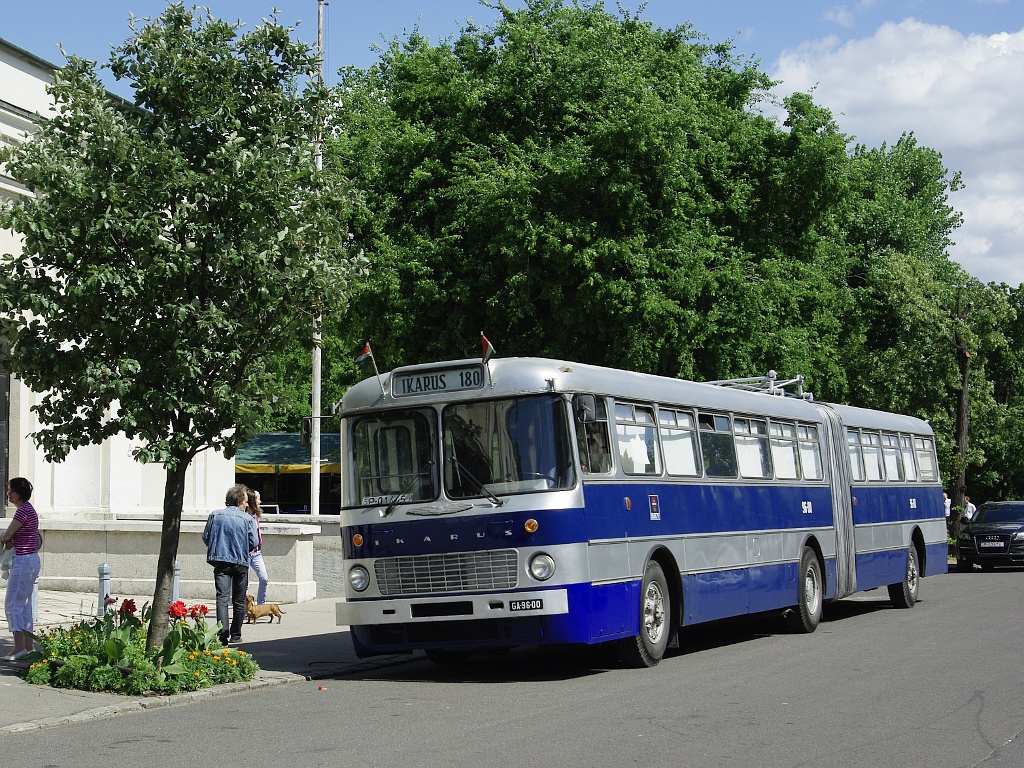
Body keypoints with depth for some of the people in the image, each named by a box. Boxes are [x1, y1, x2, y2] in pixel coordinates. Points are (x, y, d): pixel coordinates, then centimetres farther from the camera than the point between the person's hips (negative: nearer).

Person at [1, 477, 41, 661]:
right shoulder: (30, 509, 14)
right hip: (32, 559, 10)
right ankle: (28, 646, 14)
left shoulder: (23, 510, -16)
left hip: (24, 561, -10)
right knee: (24, 605, 12)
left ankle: (19, 646, -10)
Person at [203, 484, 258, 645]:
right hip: (241, 562, -1)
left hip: (220, 561, 1)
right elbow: (254, 543, -5)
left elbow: (205, 537, 6)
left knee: (222, 597, -4)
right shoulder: (248, 519, -3)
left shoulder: (215, 515, 4)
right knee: (239, 600, 11)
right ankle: (235, 635, 16)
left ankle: (223, 633, -19)